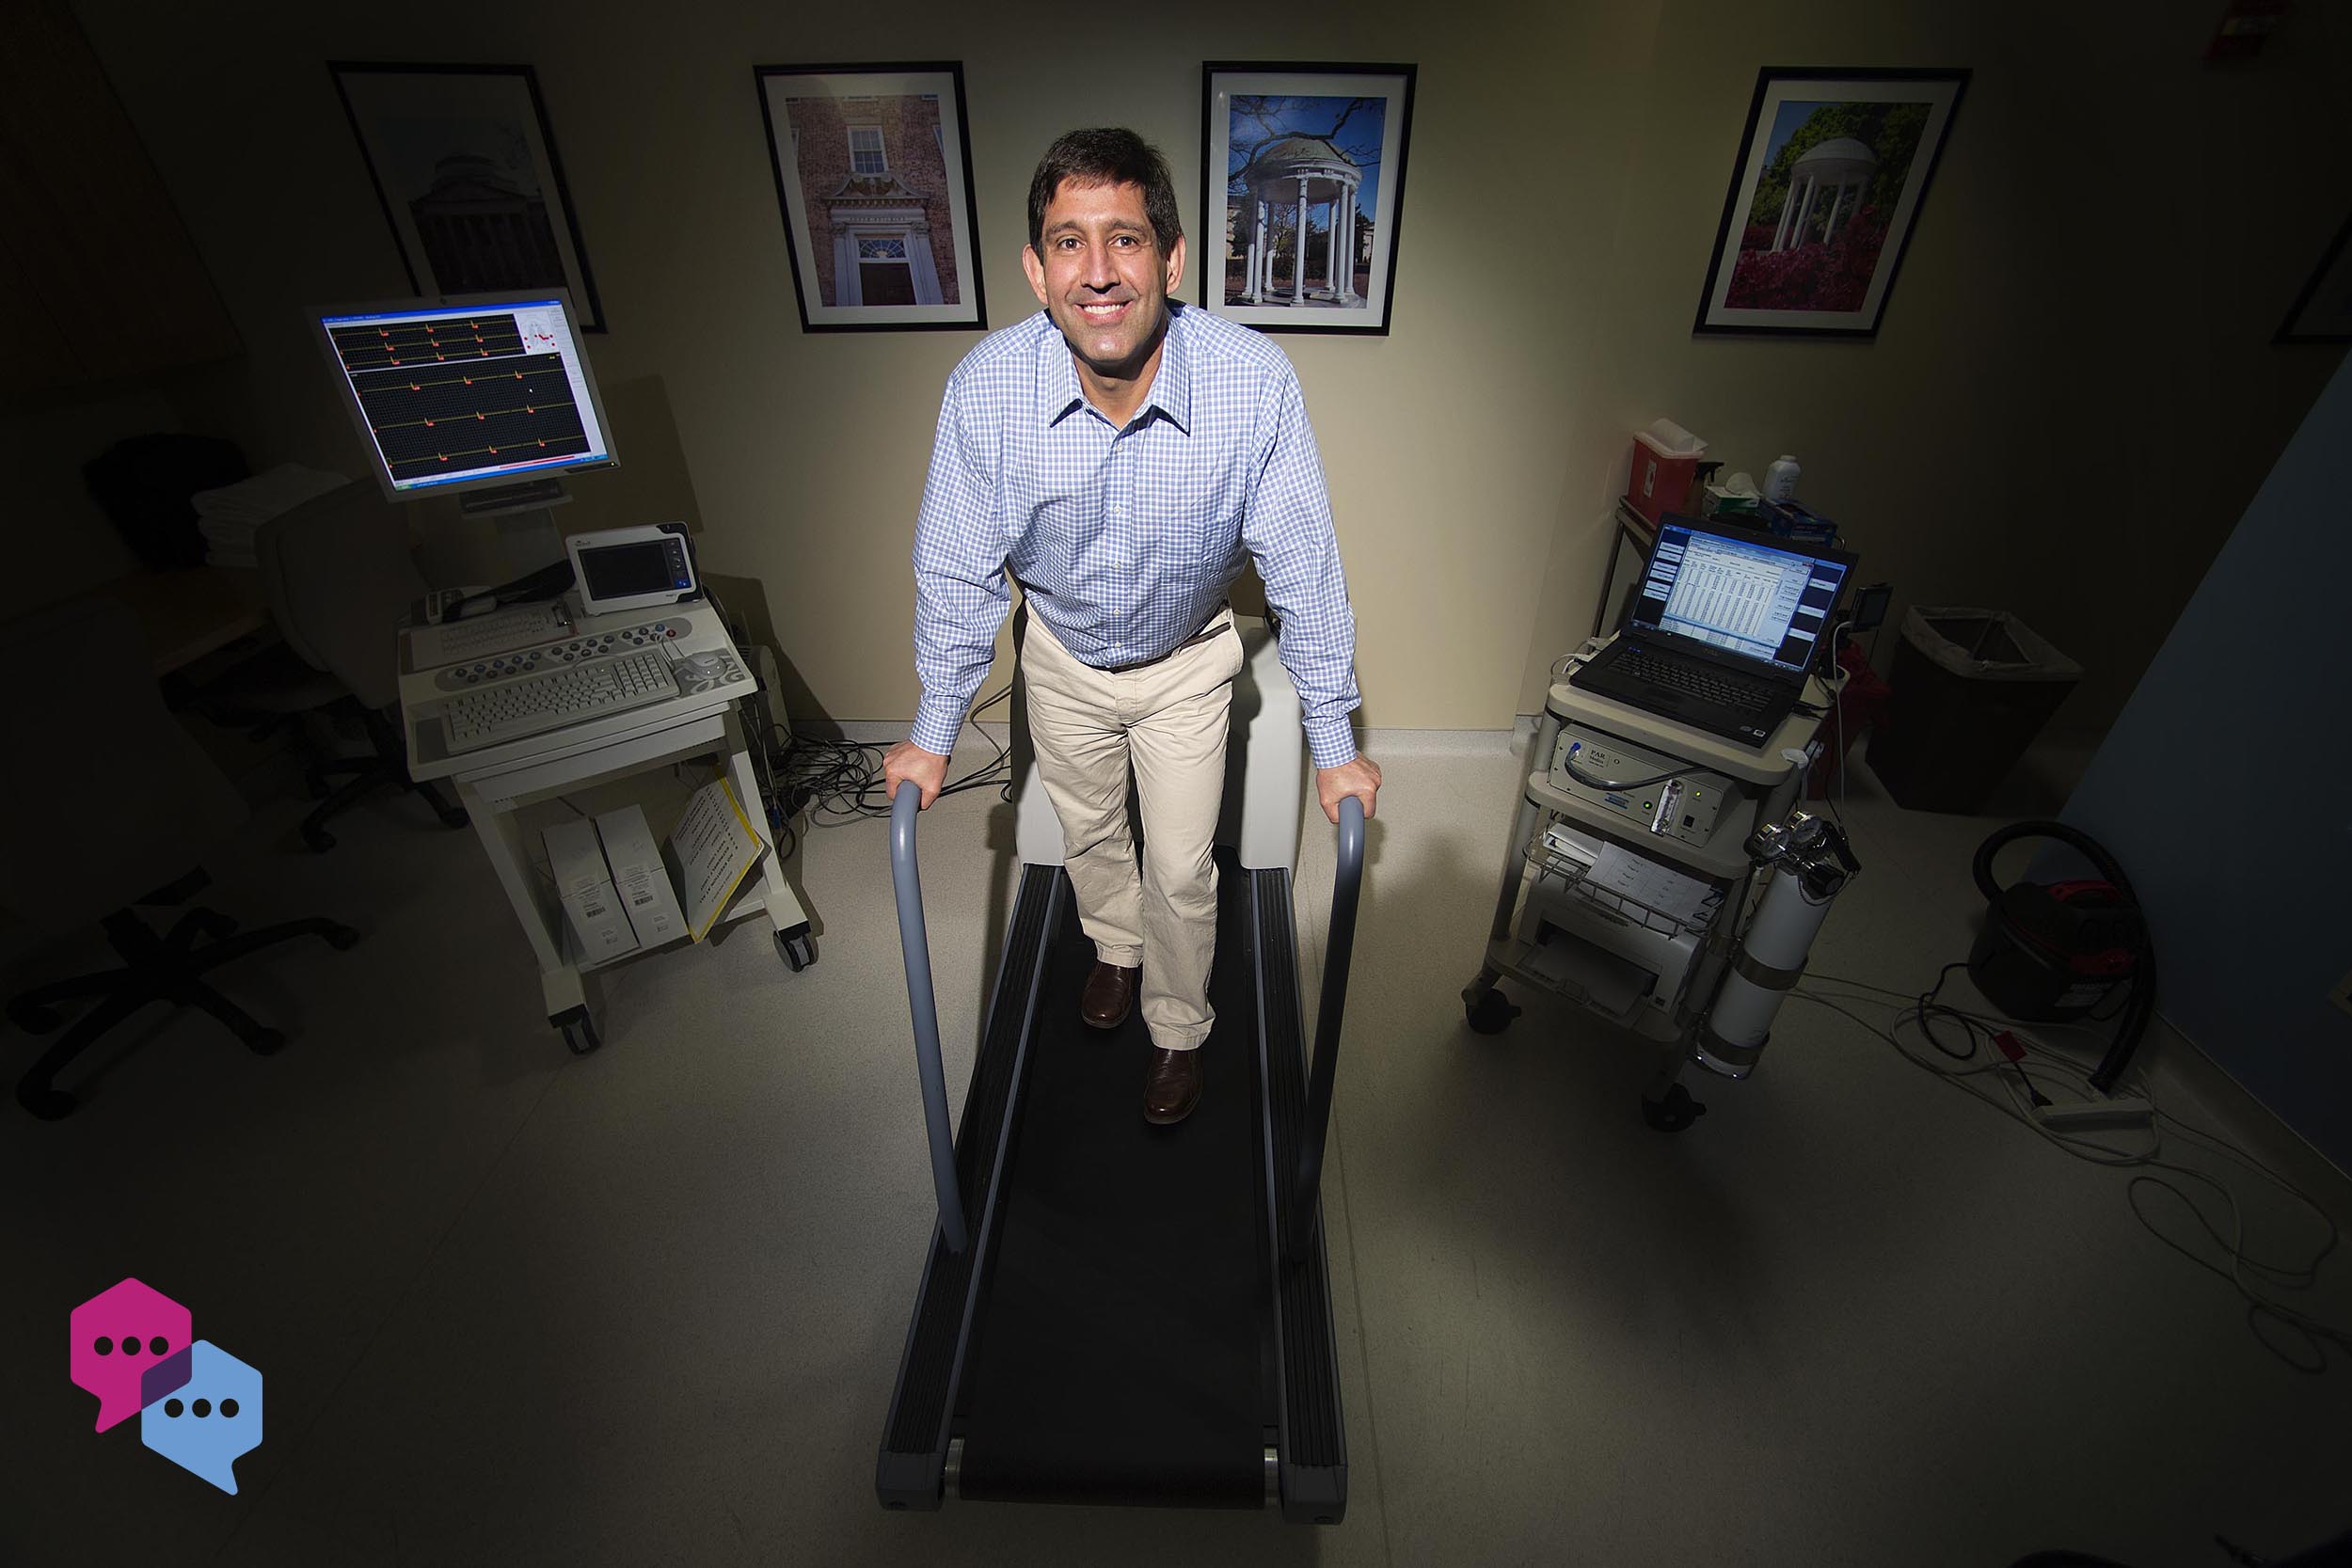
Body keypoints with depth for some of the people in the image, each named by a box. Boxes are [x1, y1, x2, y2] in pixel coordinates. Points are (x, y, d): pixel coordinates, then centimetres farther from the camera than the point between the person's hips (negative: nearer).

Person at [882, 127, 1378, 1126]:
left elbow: (1302, 568, -19)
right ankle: (1116, 946, 57)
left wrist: (1332, 743, -13)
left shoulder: (1255, 383, -29)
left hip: (1188, 659, -1)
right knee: (1086, 833, 22)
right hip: (1062, 654, 2)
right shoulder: (985, 389, -26)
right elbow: (958, 572, -13)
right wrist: (934, 733, -5)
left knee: (1181, 868, 8)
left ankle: (1178, 1030, 38)